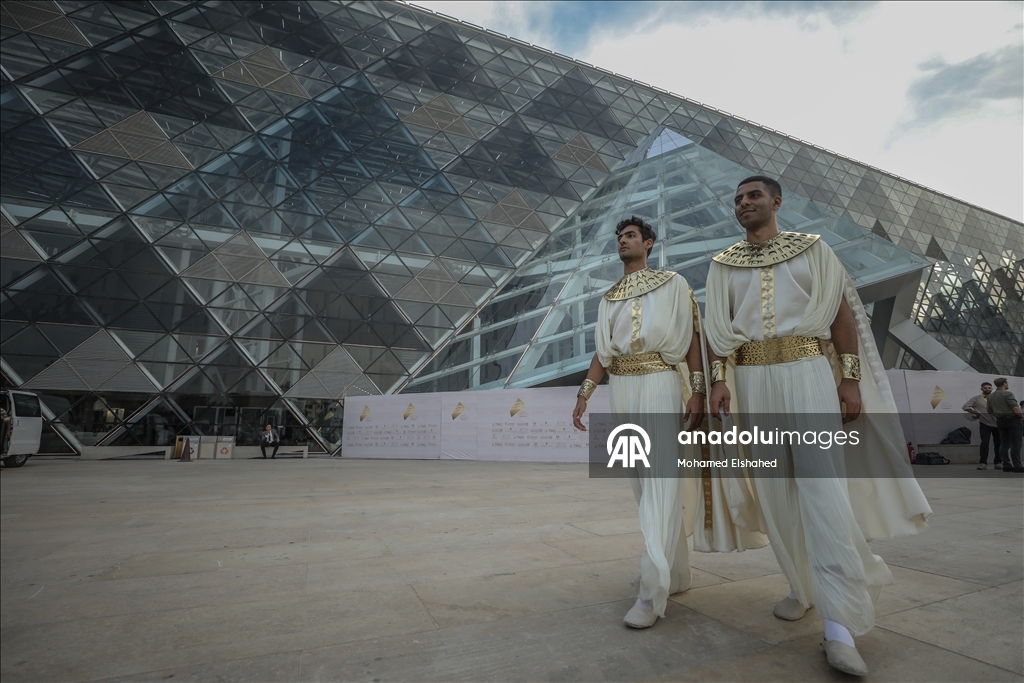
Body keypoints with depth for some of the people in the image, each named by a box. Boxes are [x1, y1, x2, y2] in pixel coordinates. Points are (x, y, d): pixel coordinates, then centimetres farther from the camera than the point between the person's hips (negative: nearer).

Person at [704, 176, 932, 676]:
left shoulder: (812, 249, 9)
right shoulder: (723, 265, 13)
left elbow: (842, 314, 5)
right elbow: (716, 328, 7)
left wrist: (850, 380, -4)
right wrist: (717, 380, -6)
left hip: (808, 374, -2)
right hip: (753, 380, 2)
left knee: (823, 489, -11)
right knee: (775, 491, 6)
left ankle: (839, 626, -8)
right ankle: (804, 587, 24)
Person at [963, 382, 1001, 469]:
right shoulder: (977, 398, 1)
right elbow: (965, 407, -2)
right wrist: (976, 413, -6)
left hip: (997, 424, 3)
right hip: (984, 424, -3)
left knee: (998, 444, 9)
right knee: (984, 443, -10)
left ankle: (998, 462, 23)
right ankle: (983, 463, -6)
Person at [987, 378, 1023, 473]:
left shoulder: (990, 396, 11)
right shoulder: (1007, 393, -11)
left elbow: (990, 412, 16)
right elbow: (1015, 408, -18)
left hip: (1000, 421, 6)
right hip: (1012, 419, -6)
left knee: (1004, 444, 7)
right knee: (1015, 444, -4)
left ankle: (1006, 466, 7)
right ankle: (1016, 466, -5)